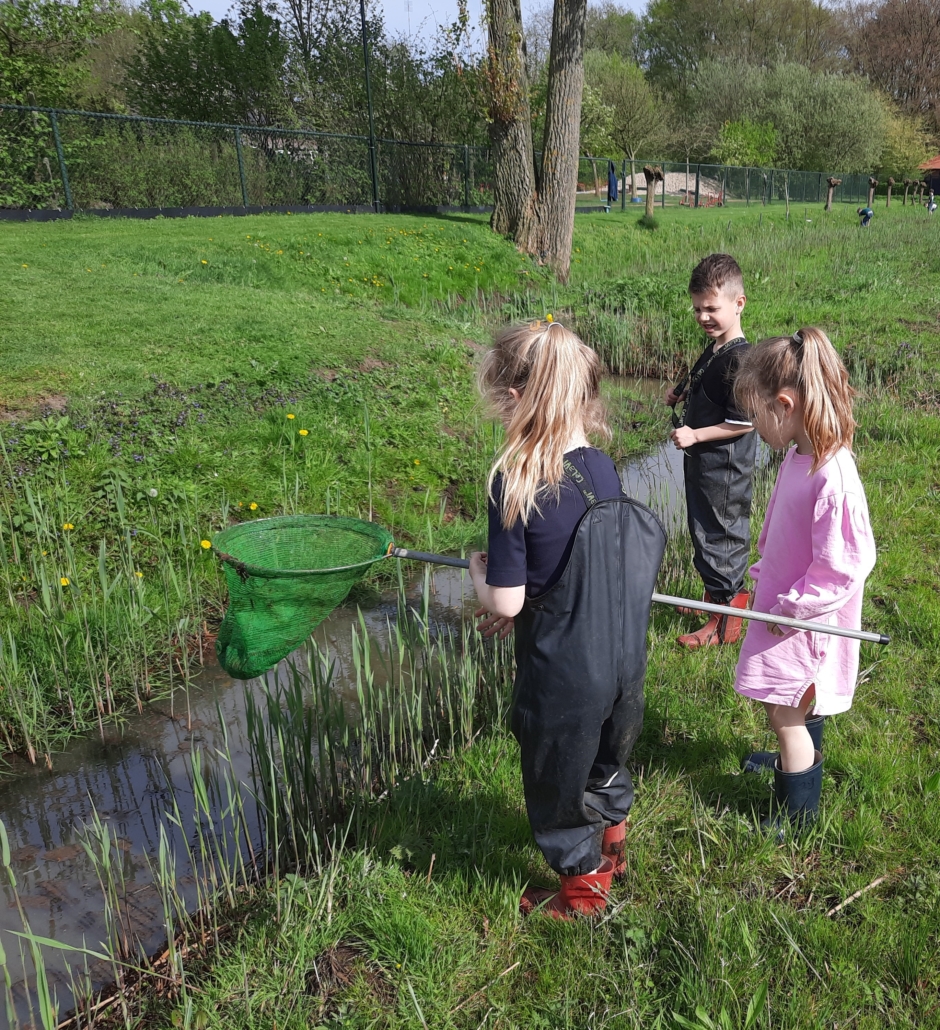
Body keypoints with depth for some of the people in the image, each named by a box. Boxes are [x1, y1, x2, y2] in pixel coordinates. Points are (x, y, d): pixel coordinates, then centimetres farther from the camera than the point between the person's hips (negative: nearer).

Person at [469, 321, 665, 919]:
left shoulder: (513, 484, -25)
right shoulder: (603, 470, -6)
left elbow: (505, 602, -22)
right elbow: (596, 567, 5)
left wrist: (481, 575, -1)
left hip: (560, 678, -6)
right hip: (622, 663, 6)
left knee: (558, 783, 20)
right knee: (608, 757, 31)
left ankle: (583, 888, 43)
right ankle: (611, 846, 57)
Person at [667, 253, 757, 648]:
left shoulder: (739, 359, -22)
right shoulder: (713, 350, 8)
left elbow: (744, 422, -24)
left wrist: (695, 435, -24)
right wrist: (683, 394, 9)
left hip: (724, 471, -10)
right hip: (702, 465, 10)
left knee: (719, 538, 1)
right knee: (704, 533, 21)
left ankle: (726, 623, 15)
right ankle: (713, 599, 39)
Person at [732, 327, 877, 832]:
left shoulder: (832, 477, -31)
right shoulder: (798, 455, -2)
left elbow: (843, 565, -27)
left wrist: (792, 606, -18)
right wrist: (765, 579, 10)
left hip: (807, 620, -8)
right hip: (783, 606, 8)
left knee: (785, 712, 6)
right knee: (797, 705, 28)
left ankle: (797, 815, 26)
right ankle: (796, 759, 52)